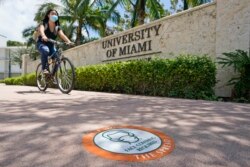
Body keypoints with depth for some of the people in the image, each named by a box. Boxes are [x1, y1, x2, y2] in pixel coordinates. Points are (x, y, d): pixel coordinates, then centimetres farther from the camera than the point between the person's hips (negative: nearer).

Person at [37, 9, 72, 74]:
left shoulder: (57, 27, -1)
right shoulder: (44, 24, -10)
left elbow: (62, 35, -20)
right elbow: (41, 30, -33)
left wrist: (68, 41, -42)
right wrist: (43, 36, -57)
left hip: (51, 45, 4)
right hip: (41, 43, -4)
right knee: (45, 50, -38)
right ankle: (44, 68, -26)